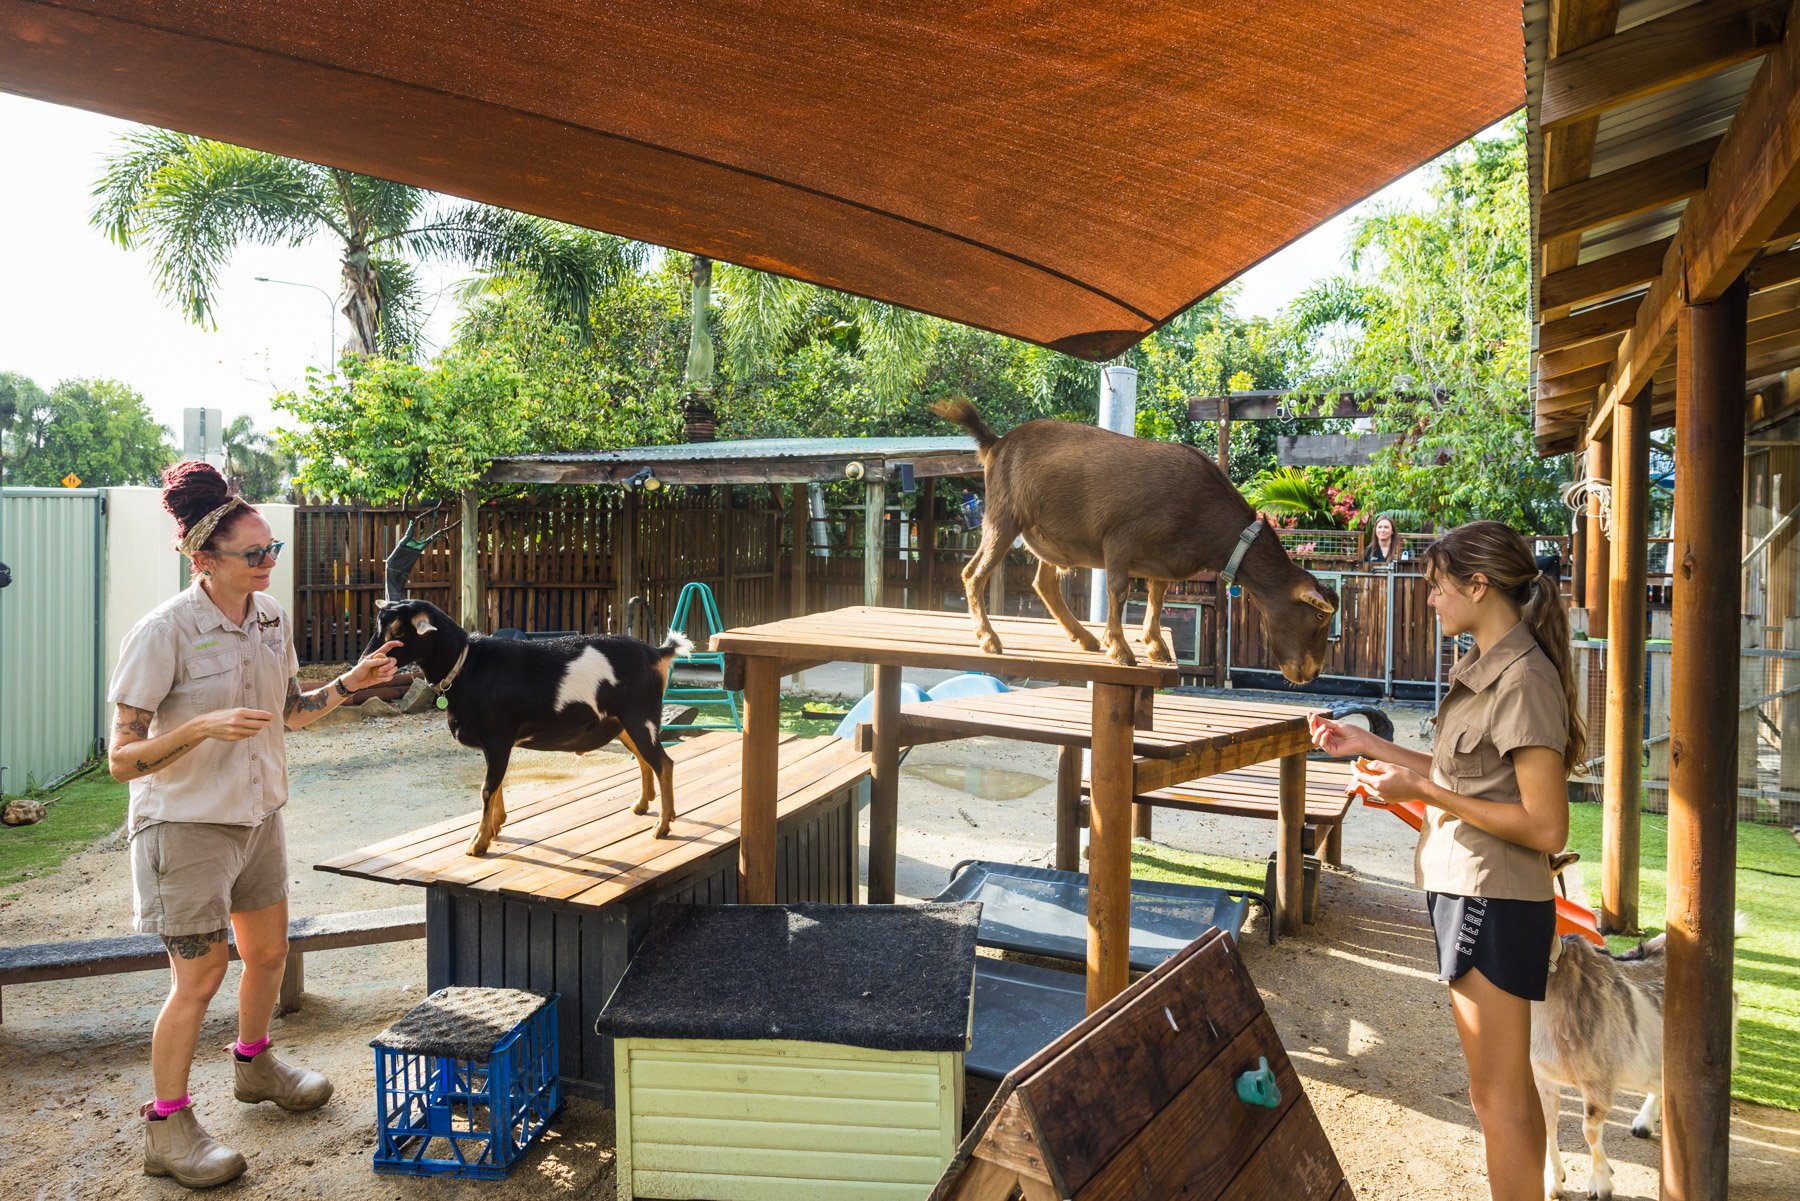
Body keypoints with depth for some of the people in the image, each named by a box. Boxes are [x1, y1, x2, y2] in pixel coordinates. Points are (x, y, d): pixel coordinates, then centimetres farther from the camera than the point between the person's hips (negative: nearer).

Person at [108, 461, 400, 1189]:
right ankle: (167, 1128, 22)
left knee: (269, 951, 19)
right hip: (187, 826, -6)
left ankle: (254, 1064, 44)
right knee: (198, 978, 2)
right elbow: (122, 759, -20)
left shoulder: (273, 619, -2)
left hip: (259, 815, 7)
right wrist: (203, 727, -35)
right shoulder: (163, 633, -21)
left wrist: (350, 684, -5)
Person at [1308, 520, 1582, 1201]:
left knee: (1498, 1092, 5)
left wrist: (1420, 790, -21)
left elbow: (1546, 827, -22)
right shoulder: (1486, 669, 9)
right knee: (1504, 1085, 22)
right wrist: (1365, 744, 13)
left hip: (1494, 906, -10)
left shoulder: (1524, 679, -20)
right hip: (1469, 893, 10)